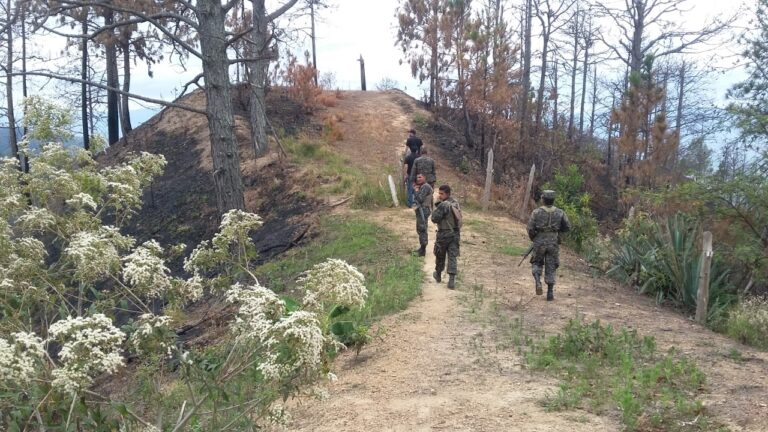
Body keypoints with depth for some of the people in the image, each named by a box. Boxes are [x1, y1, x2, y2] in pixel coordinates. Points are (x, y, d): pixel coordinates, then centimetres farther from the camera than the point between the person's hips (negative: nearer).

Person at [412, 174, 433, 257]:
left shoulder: (425, 187, -15)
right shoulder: (422, 187, 17)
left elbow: (420, 199, -23)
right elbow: (415, 199, 15)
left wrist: (416, 190, -12)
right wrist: (415, 189, 3)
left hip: (423, 210, -11)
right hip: (421, 210, 11)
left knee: (422, 230, -9)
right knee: (420, 230, 19)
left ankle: (423, 251, -6)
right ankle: (422, 248, 30)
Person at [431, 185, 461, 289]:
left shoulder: (443, 205, -19)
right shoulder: (455, 203, 5)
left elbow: (434, 218, -20)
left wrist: (436, 205, -11)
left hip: (444, 234, -6)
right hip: (455, 234, 6)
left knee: (440, 255, 15)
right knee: (452, 257, 2)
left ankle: (438, 275, 34)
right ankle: (452, 280, -7)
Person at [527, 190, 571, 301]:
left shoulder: (536, 212, -10)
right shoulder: (560, 213, -4)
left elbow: (530, 228, -10)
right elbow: (567, 227, 4)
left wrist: (532, 238, 10)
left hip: (539, 243, -1)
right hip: (553, 243, 1)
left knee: (537, 264, 19)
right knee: (551, 268, 10)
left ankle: (538, 283, -5)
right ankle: (550, 293, 8)